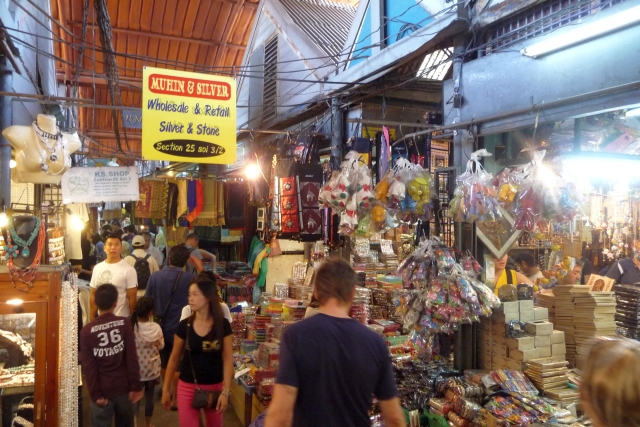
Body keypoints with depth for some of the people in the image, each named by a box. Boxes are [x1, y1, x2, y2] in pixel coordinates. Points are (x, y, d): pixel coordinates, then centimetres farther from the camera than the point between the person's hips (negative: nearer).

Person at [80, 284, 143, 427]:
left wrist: (95, 393, -2)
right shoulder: (125, 323, -10)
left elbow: (88, 366, -9)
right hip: (123, 386, 1)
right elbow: (132, 358, -10)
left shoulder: (87, 330, -10)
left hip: (103, 389, -1)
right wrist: (136, 386, -3)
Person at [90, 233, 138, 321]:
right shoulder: (97, 268, 4)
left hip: (121, 318, -4)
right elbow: (93, 295, 10)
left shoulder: (128, 270, -10)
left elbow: (132, 297, -9)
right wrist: (92, 316, 8)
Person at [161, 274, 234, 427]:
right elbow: (174, 358, 3)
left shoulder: (222, 325, -10)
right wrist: (166, 388, 6)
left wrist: (225, 391, -13)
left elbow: (228, 359, -9)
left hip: (214, 387, 0)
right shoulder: (184, 325, -6)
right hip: (187, 387, 0)